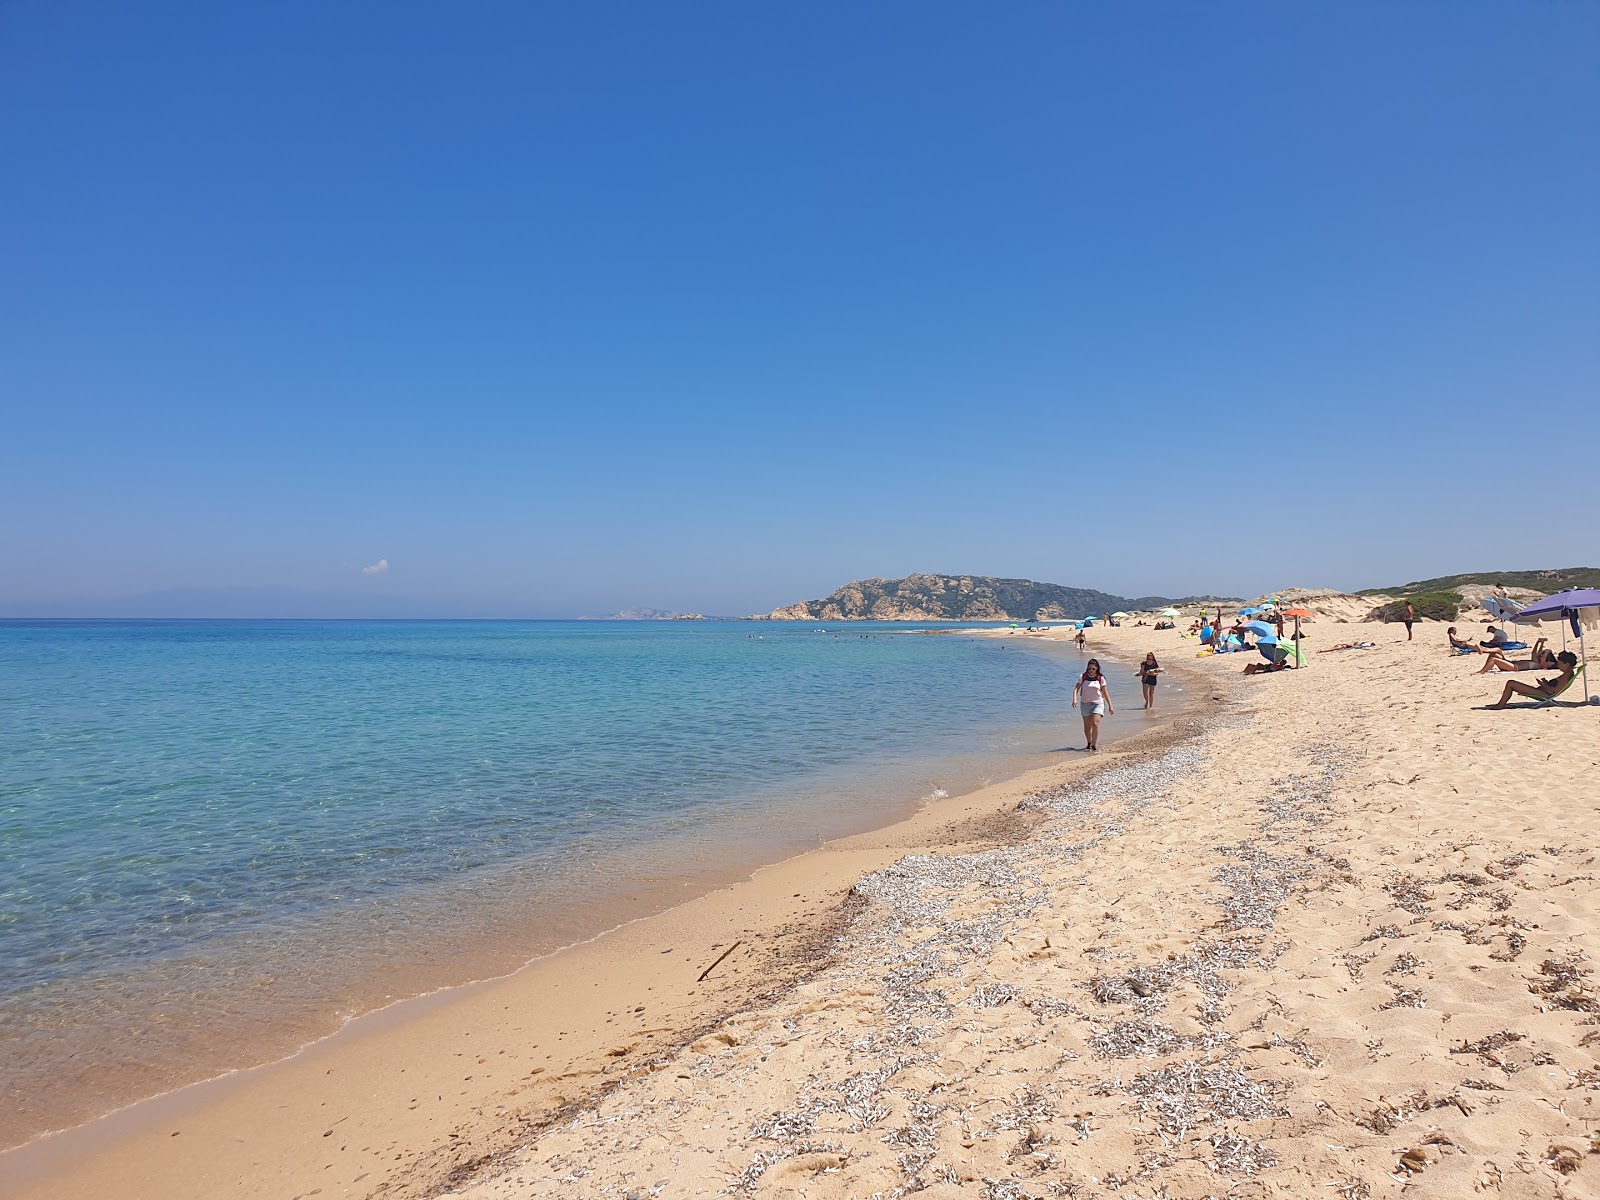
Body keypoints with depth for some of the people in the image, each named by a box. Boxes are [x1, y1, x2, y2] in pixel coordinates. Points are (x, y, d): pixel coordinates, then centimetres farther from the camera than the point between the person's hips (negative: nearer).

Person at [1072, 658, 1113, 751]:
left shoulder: (1101, 678, -1)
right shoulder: (1083, 677, -1)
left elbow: (1105, 692, 6)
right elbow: (1076, 688, -5)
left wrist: (1110, 706, 6)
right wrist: (1074, 699, -23)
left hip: (1098, 703, -1)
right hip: (1085, 704, 1)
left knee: (1095, 723, -19)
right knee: (1087, 726, 8)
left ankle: (1094, 745, -15)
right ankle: (1089, 744, 29)